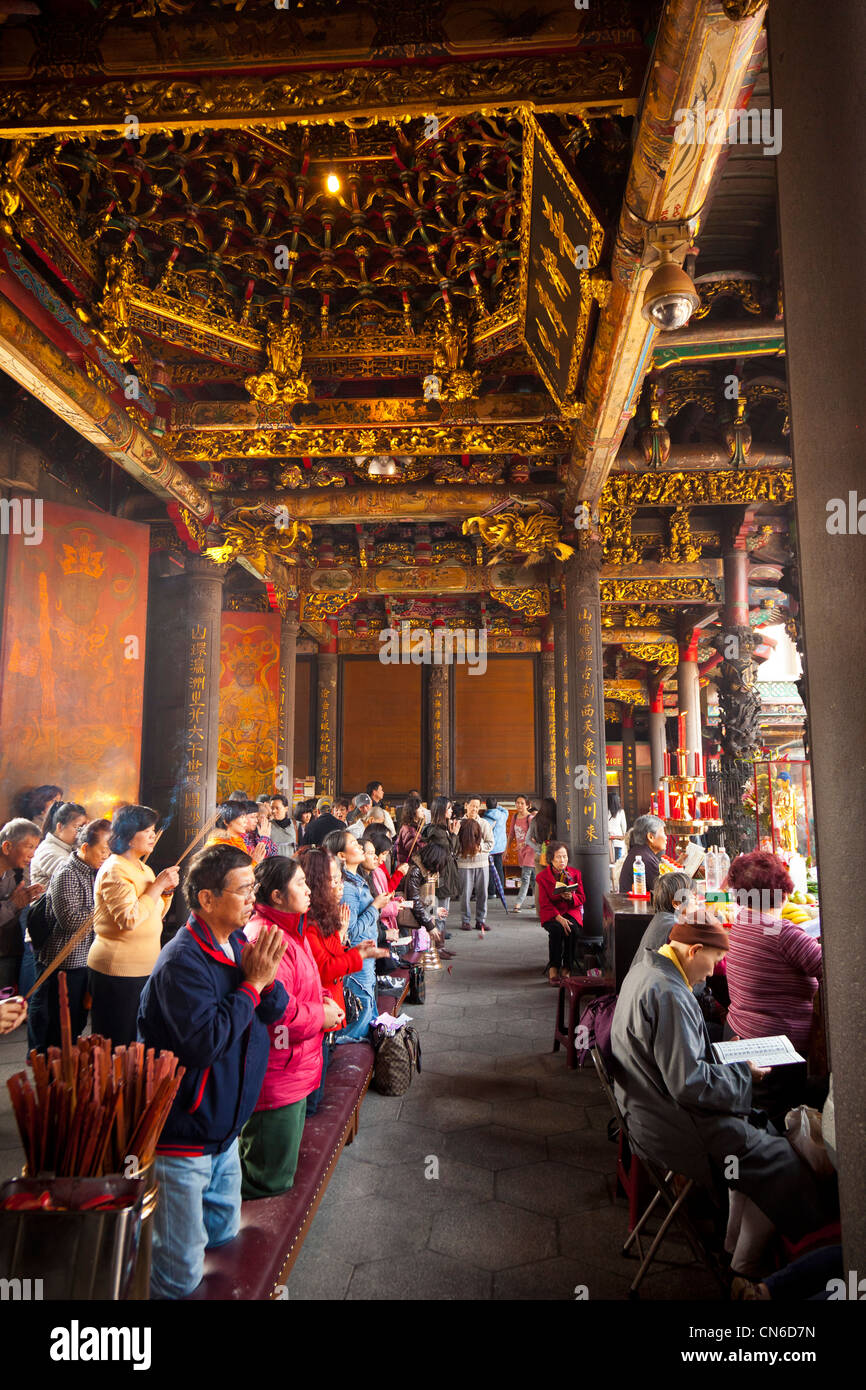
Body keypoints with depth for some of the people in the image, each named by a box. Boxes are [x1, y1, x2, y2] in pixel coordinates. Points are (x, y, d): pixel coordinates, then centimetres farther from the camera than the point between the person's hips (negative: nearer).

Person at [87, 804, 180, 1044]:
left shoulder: (143, 868, 13)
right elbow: (129, 919, -26)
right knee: (117, 1043, 2)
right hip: (118, 971, -9)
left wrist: (167, 890, 1)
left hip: (144, 968, 9)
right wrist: (157, 885, -21)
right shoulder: (114, 870, -16)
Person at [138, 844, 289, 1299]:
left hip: (224, 1128, 9)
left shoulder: (238, 943, 1)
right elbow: (205, 1043, -32)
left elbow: (277, 1011, 1)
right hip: (184, 1138, -9)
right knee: (181, 1272, 4)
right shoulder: (182, 962, -26)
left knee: (225, 1239, 26)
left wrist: (266, 978, -19)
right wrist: (252, 984, -25)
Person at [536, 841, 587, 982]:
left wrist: (571, 897, -15)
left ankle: (567, 969, -18)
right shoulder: (542, 876, 0)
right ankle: (553, 968, -23)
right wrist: (558, 918, -21)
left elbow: (582, 898, 9)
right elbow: (544, 903, -5)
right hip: (551, 914, -2)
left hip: (571, 911, 2)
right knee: (557, 929, -34)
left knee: (573, 930, -31)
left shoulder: (575, 873, 8)